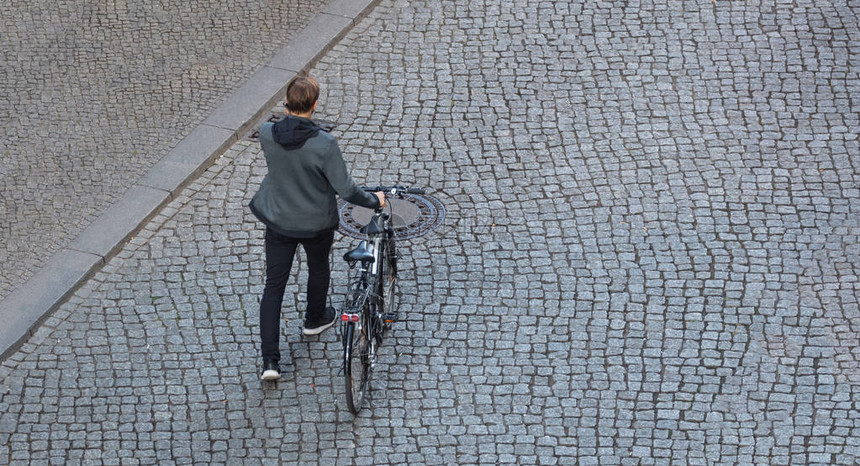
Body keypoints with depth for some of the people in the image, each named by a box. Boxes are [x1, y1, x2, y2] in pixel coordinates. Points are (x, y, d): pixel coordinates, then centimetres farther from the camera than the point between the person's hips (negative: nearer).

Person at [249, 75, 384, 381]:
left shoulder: (267, 134, -18)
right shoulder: (324, 144, -28)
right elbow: (345, 189, -22)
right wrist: (374, 201, -4)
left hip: (278, 221, 2)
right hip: (316, 224, -2)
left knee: (273, 286, 11)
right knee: (318, 269, 29)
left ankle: (269, 360, 6)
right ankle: (315, 319, 54)